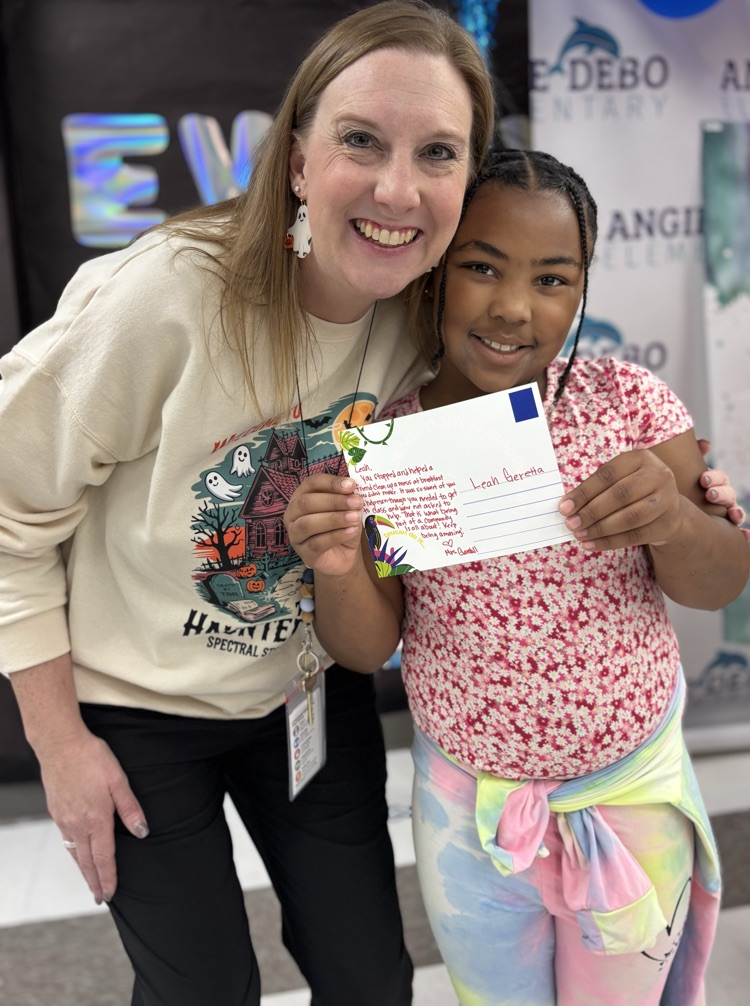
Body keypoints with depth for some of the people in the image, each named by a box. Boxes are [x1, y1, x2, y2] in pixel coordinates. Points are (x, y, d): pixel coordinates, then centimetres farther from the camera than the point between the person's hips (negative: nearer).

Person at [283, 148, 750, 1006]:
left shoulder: (629, 402, -11)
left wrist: (673, 521, -29)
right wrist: (336, 571, -29)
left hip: (635, 797, 0)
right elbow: (366, 649, -7)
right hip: (468, 806, 0)